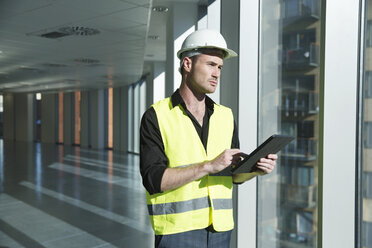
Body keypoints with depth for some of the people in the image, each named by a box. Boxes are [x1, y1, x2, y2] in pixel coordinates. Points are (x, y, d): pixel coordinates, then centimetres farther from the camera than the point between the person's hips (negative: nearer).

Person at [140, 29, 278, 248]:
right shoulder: (156, 117, -6)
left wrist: (256, 169, -7)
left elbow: (234, 174, 14)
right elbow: (154, 180, -15)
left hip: (220, 230, 5)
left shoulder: (226, 117, 9)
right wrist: (210, 165, -21)